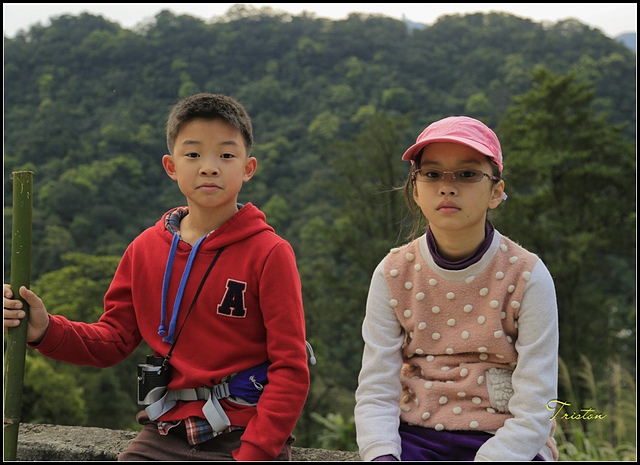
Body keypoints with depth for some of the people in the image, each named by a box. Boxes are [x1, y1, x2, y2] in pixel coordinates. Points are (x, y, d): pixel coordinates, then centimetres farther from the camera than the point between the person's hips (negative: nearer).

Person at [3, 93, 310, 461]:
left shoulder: (269, 253, -8)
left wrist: (252, 454, -15)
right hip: (165, 436, 4)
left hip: (247, 435, -3)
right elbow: (113, 340, 11)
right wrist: (45, 330, -6)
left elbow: (290, 370, -9)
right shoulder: (146, 249, 8)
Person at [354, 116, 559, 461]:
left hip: (506, 445, -1)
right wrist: (383, 456, -20)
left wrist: (489, 459, -23)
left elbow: (532, 414, -9)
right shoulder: (393, 274, 1)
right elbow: (375, 392, -2)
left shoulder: (527, 277, -6)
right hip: (414, 438, 2)